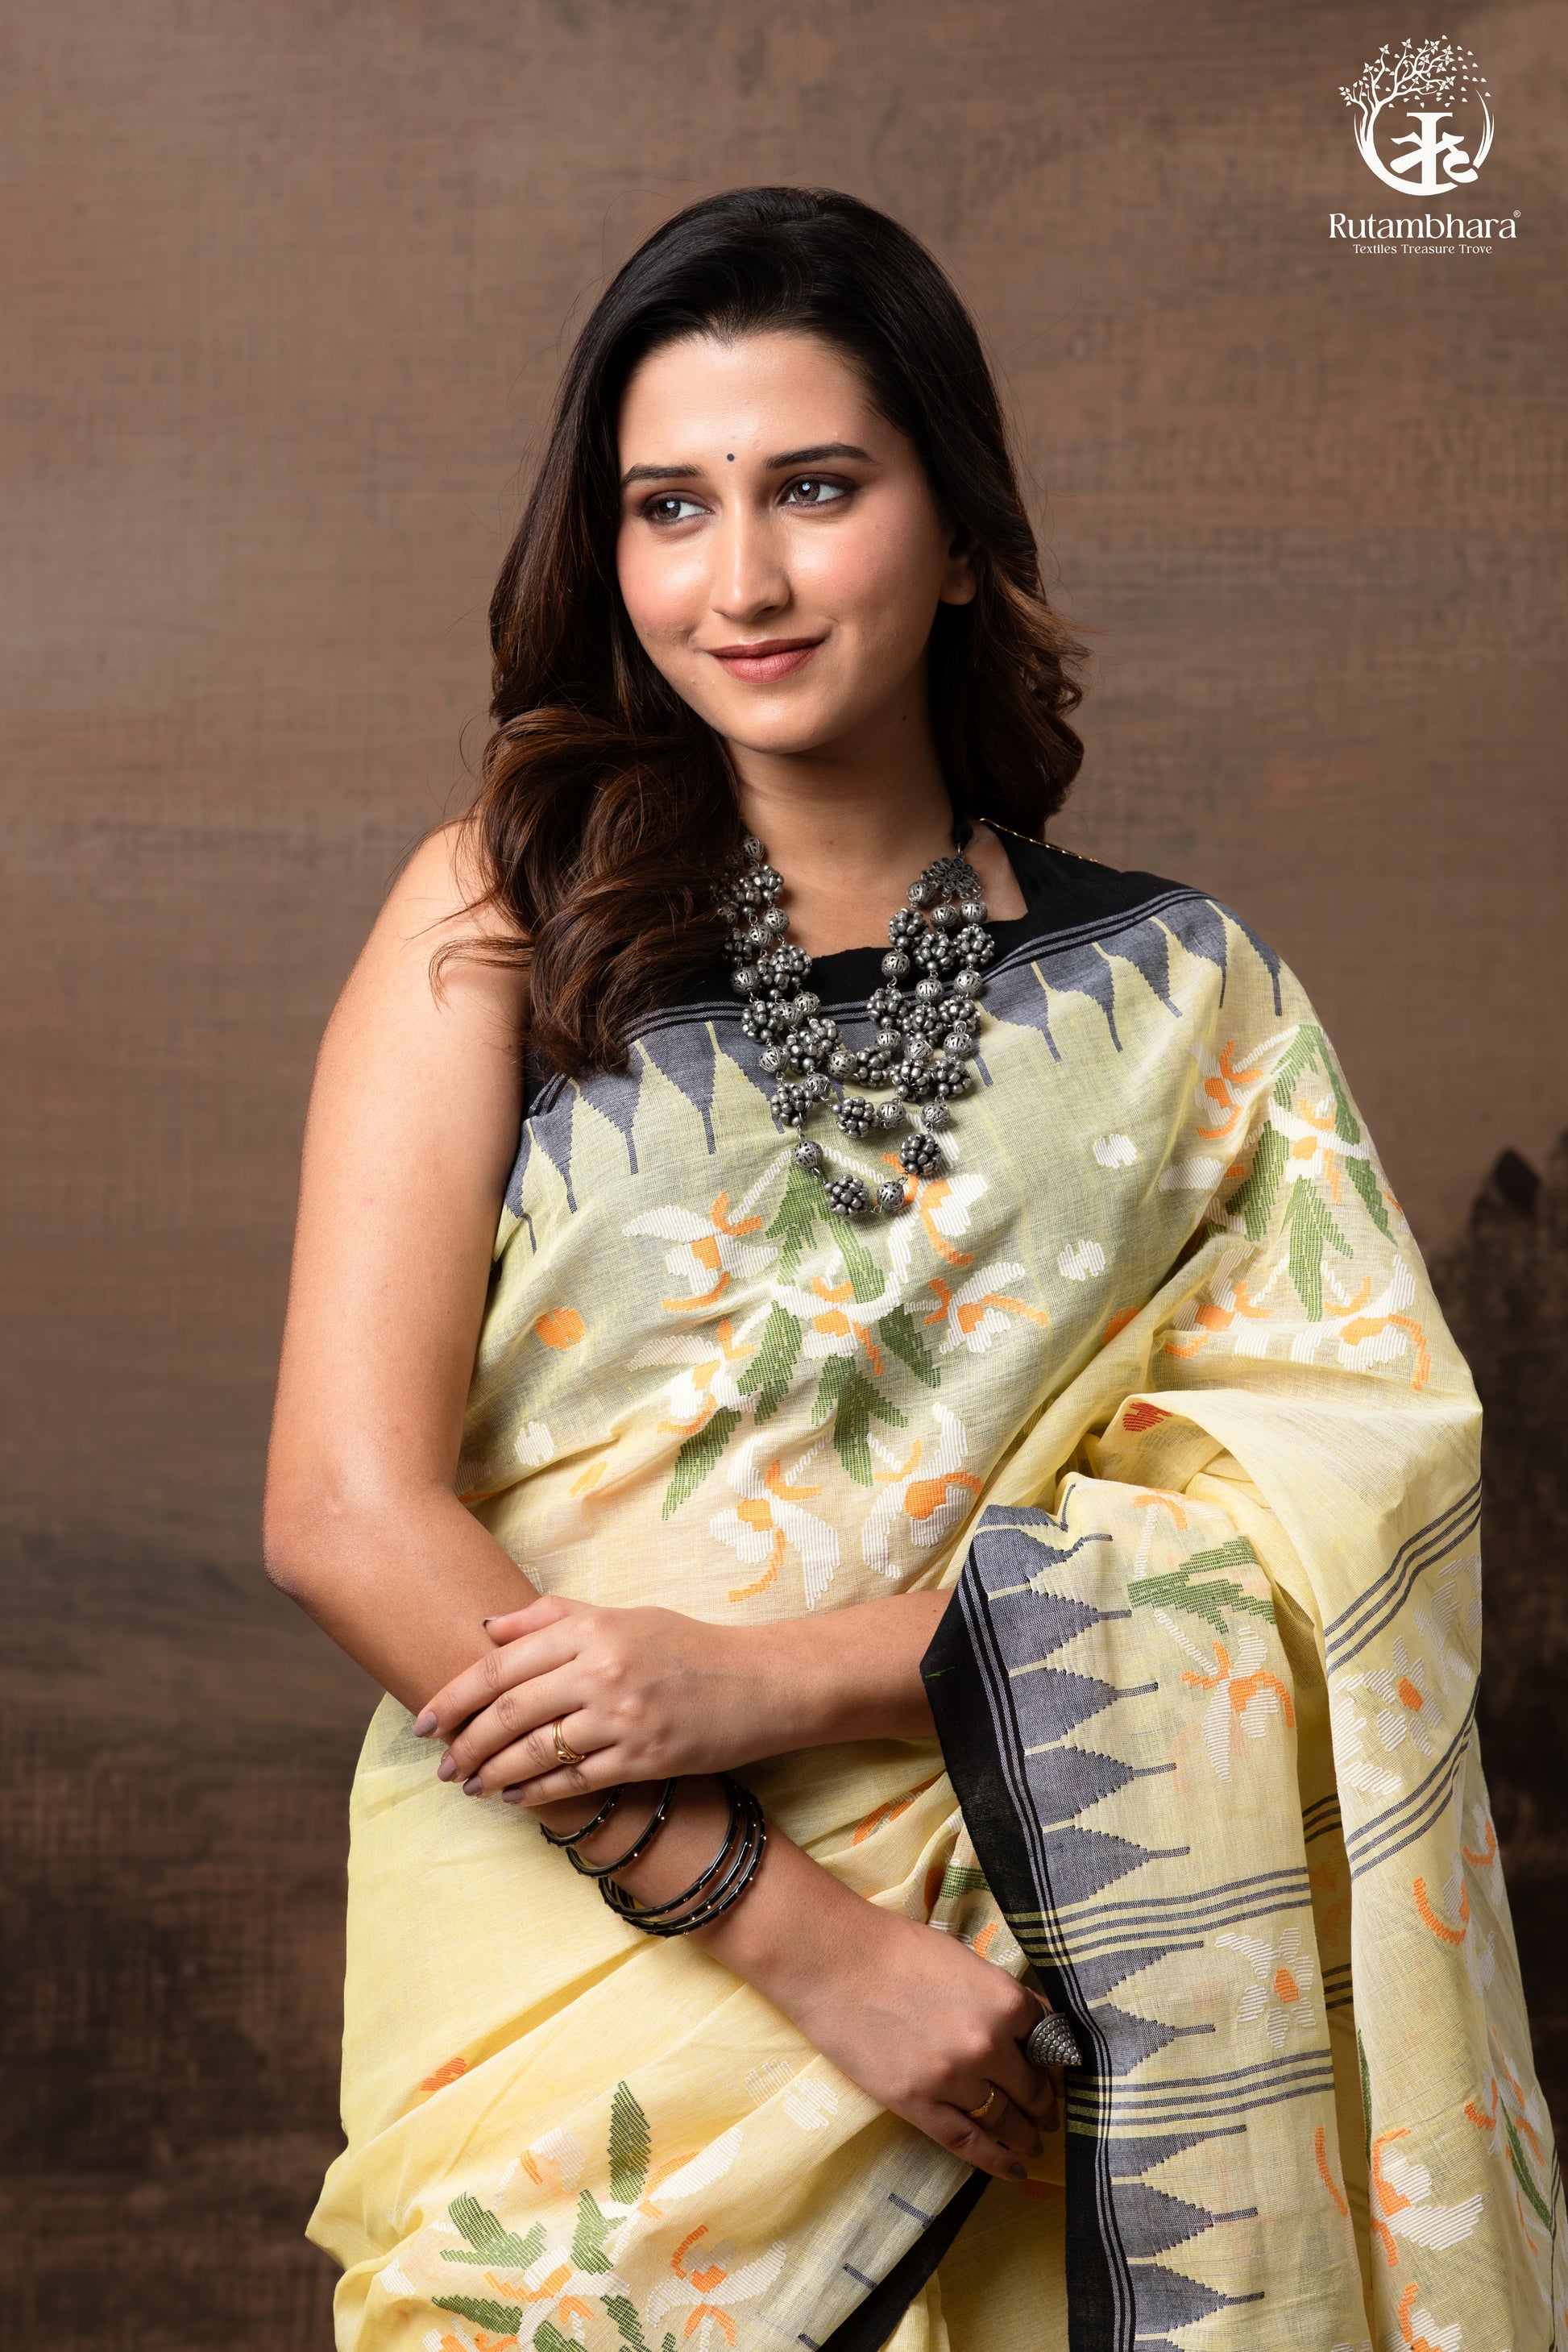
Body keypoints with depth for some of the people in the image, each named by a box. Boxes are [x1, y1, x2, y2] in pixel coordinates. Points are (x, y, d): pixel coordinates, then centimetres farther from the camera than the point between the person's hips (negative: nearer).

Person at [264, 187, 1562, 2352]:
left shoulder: (1182, 996, 8)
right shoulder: (499, 917, 3)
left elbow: (1328, 1499, -2)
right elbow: (345, 1510, -5)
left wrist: (776, 1675, -15)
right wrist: (807, 1934, -13)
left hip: (1037, 1954, 3)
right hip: (564, 1970, -3)